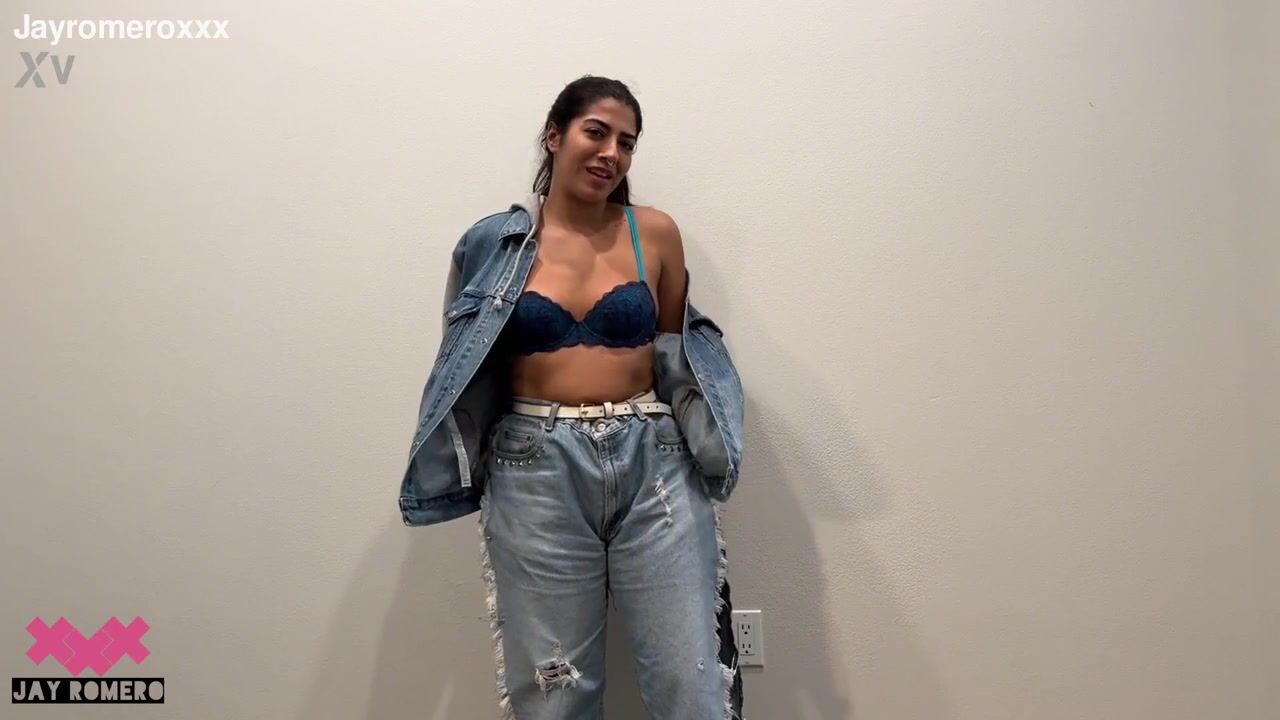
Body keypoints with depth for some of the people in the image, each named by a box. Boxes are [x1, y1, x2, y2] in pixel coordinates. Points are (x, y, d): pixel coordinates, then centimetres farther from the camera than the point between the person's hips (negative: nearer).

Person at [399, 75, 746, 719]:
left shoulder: (655, 233, 3)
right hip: (537, 472, 0)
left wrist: (698, 447, 5)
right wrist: (473, 471, 5)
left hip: (652, 461, 1)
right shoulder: (495, 245, 2)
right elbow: (468, 365, 12)